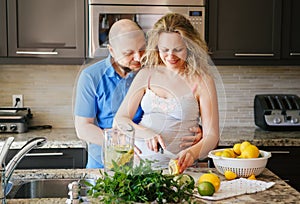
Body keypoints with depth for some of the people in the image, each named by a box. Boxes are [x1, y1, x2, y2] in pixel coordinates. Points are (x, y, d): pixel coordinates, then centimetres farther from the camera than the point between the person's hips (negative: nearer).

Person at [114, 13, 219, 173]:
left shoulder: (202, 81, -2)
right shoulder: (147, 74, 7)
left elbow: (212, 135, -4)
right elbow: (119, 119, 4)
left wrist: (192, 153, -25)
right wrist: (146, 133, -14)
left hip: (178, 165, -2)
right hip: (140, 161, 3)